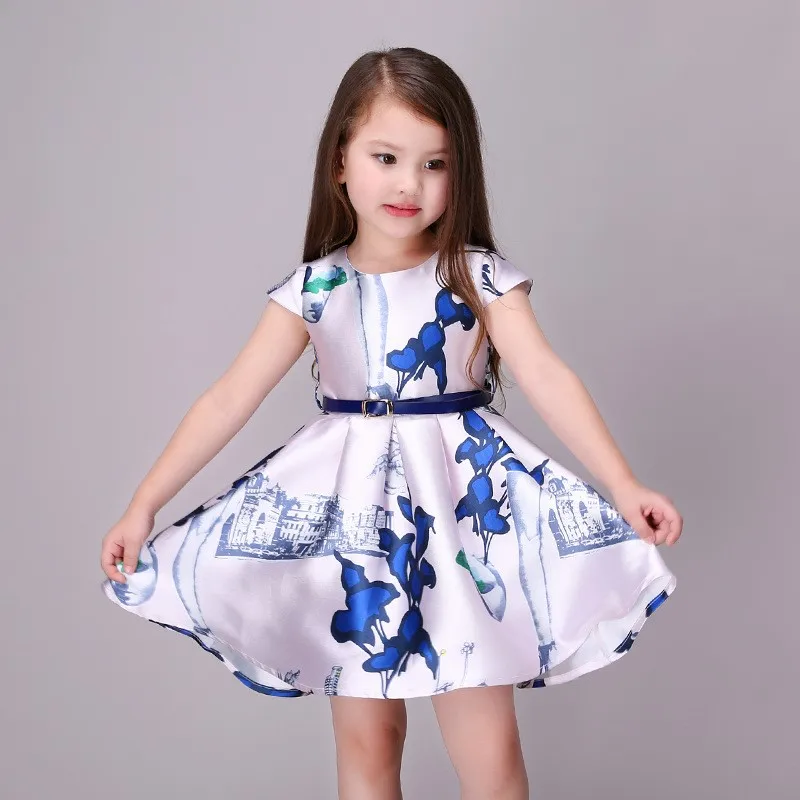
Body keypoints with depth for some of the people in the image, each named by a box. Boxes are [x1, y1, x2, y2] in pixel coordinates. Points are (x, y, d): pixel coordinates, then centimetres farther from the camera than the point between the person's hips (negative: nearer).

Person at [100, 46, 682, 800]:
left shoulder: (480, 278, -6)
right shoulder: (312, 289, -2)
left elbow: (548, 379, -15)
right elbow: (228, 400, -3)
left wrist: (624, 487, -26)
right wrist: (143, 505, -6)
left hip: (461, 506, -2)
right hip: (352, 514, 2)